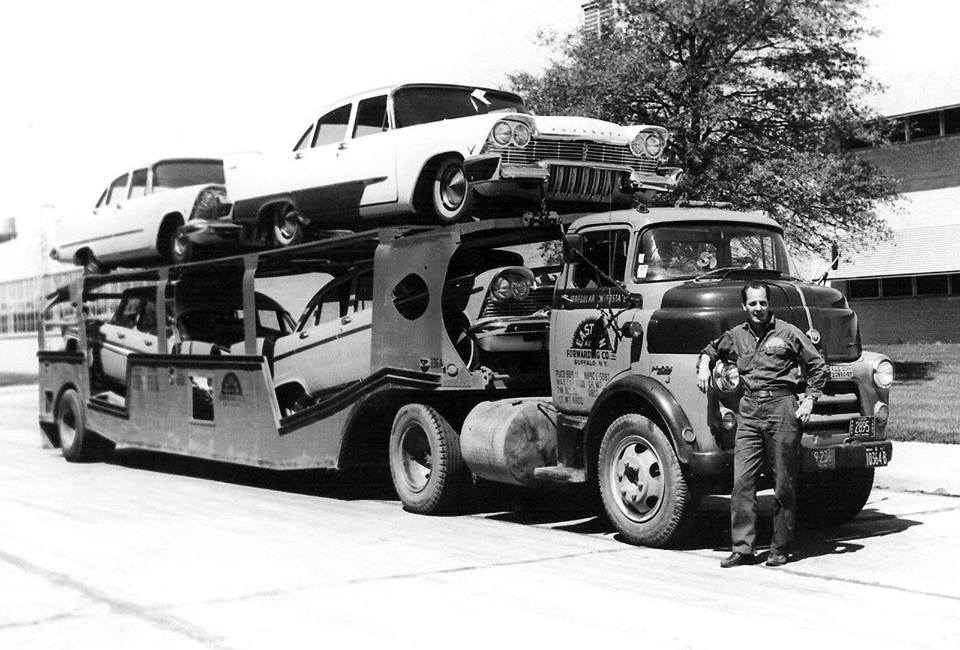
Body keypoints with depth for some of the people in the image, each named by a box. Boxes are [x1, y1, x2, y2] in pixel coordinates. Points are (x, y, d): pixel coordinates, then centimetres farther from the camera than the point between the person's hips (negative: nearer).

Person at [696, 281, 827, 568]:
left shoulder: (787, 333, 4)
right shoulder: (736, 336, 14)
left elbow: (818, 366, 8)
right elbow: (711, 350, 34)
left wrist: (809, 400, -1)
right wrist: (704, 365, 14)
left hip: (782, 407, -3)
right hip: (749, 411, 3)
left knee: (784, 484, 2)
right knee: (742, 481, -6)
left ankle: (780, 549, 11)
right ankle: (742, 548, -2)